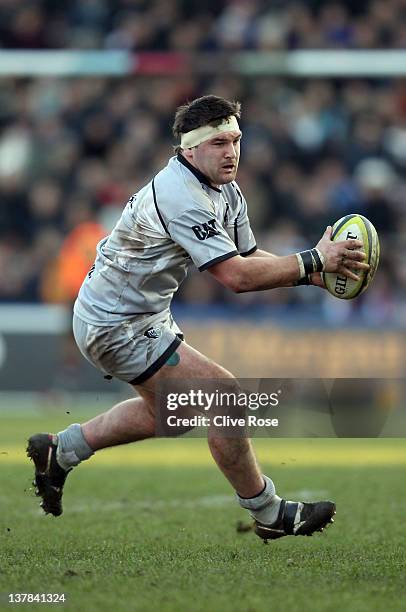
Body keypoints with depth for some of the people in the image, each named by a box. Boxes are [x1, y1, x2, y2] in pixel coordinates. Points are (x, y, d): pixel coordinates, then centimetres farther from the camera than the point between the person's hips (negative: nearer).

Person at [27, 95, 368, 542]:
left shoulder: (227, 192, 3)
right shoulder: (182, 198, -29)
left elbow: (250, 258, 6)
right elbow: (236, 276, -34)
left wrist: (313, 273, -10)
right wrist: (313, 261, -30)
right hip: (117, 327, -11)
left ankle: (59, 450, 37)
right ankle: (270, 515, 2)